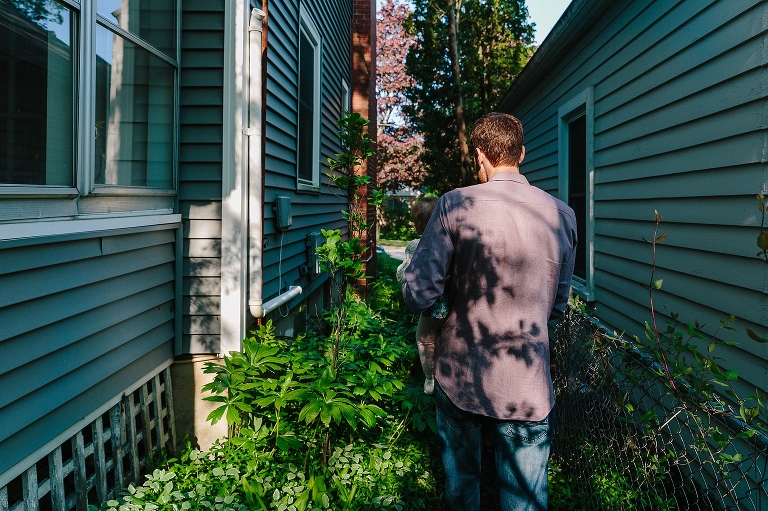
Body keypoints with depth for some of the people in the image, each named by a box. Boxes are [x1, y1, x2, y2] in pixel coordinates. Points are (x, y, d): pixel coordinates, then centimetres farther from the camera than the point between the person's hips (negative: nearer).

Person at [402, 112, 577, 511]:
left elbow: (417, 295, -11)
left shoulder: (455, 205, -12)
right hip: (527, 390, 1)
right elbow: (557, 307, 7)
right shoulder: (562, 215, -3)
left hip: (459, 379, -1)